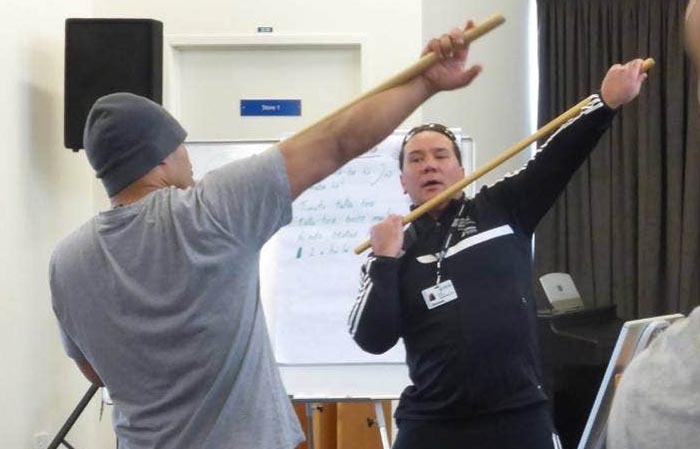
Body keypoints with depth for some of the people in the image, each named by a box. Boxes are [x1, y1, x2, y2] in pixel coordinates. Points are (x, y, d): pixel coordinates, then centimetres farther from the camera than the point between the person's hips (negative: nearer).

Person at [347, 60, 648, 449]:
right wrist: (386, 261, -11)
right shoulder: (393, 250, 8)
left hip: (520, 417, 0)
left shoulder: (502, 210, 7)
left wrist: (607, 103, -16)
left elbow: (558, 157, -4)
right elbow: (372, 339, -3)